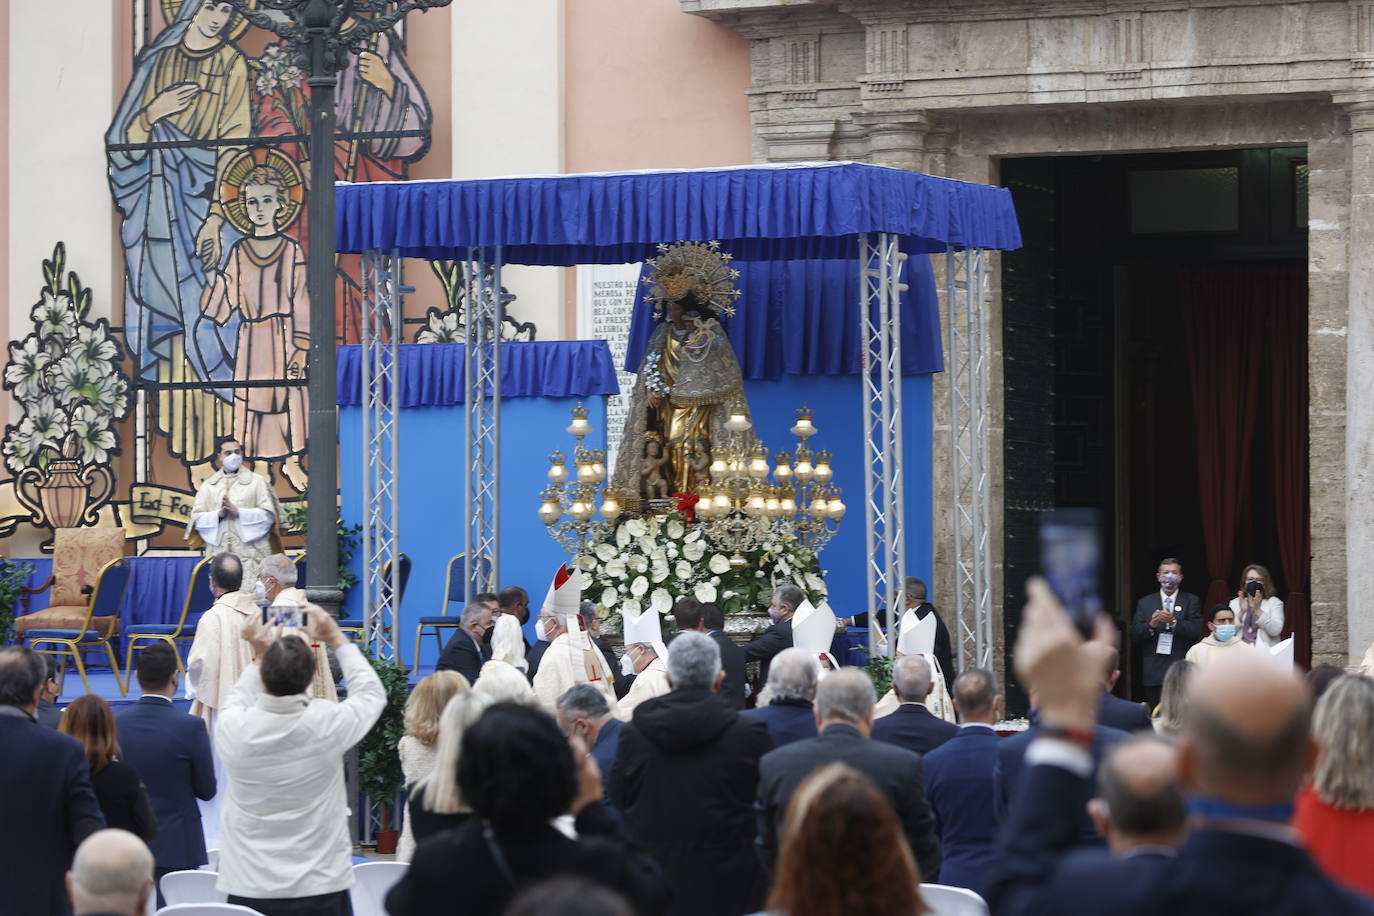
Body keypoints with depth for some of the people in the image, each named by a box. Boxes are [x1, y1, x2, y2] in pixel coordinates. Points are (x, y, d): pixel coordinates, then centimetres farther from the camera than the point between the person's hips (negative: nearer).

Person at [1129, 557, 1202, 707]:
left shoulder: (1192, 601, 9)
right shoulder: (1144, 603, 13)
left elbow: (1195, 631, -4)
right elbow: (1134, 636, 5)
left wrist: (1173, 622, -19)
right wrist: (1150, 625, -14)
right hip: (1154, 673, 1)